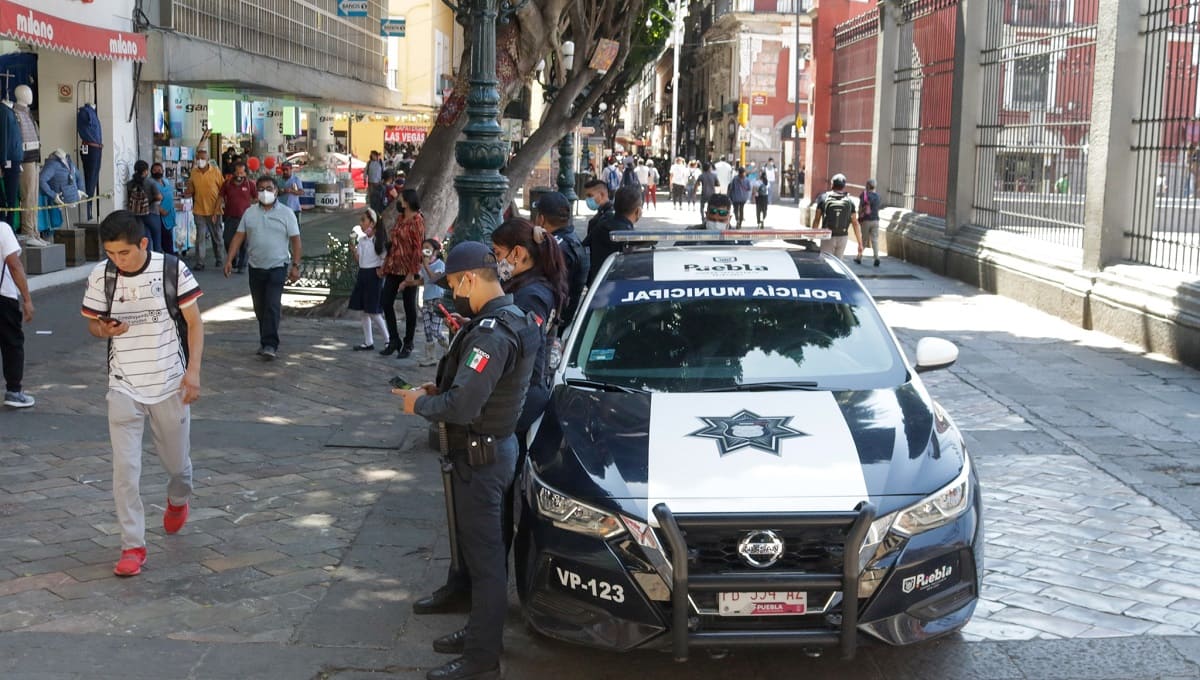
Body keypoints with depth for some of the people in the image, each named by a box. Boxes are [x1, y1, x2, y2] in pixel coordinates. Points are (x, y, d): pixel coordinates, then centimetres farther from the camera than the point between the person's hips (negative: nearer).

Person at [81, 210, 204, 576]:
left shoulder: (172, 269, -11)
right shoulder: (101, 275, -5)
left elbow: (194, 322, -4)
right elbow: (92, 322, 8)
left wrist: (193, 371, -12)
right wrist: (104, 329, -16)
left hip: (170, 384, -1)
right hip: (124, 386, 1)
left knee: (176, 460, 13)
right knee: (125, 468, -6)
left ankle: (178, 499, 48)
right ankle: (133, 546, 3)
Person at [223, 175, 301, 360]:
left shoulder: (286, 213, -2)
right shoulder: (250, 212, 7)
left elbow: (295, 240, -3)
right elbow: (239, 236, 6)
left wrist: (296, 266, -8)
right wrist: (229, 260, -2)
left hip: (277, 267, -4)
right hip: (255, 267, 4)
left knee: (272, 306, -12)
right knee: (259, 307, 9)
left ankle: (270, 345, -13)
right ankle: (266, 342, 21)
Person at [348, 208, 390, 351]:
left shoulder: (379, 239, -9)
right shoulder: (361, 239, 8)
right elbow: (358, 259, 7)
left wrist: (381, 270, -17)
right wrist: (352, 246, -4)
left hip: (374, 274, -7)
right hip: (363, 274, 7)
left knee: (373, 311, -8)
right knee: (364, 311, 8)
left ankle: (388, 340, 5)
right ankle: (368, 342, 14)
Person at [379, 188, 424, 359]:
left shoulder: (417, 221, -12)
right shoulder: (400, 219, 11)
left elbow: (418, 248, -16)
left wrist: (412, 273, -19)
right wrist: (386, 264, 13)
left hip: (408, 270, -8)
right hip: (394, 268, 8)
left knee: (409, 307, 4)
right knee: (386, 303, 5)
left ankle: (408, 345, 14)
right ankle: (394, 341, 16)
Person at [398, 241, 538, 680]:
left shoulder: (492, 334, -25)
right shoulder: (510, 319, 9)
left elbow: (462, 406, -30)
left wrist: (421, 404, -13)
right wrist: (438, 390, 5)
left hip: (482, 455, -10)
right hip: (493, 445, 10)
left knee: (485, 553, -2)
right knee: (478, 542, 20)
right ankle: (480, 631, 34)